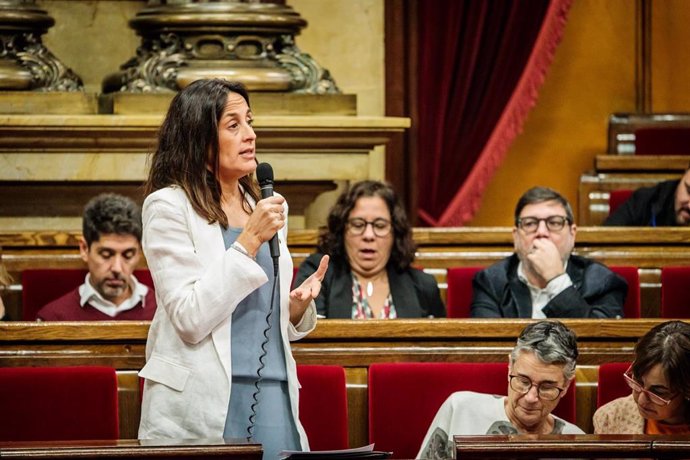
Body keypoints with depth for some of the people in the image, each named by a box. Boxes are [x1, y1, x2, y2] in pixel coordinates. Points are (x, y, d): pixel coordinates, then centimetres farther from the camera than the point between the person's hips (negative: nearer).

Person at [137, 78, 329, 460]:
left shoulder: (267, 206, 15)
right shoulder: (170, 207, -5)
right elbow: (190, 320, -15)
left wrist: (298, 305, -1)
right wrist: (249, 241, -15)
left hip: (273, 399, 5)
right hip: (205, 406, -5)